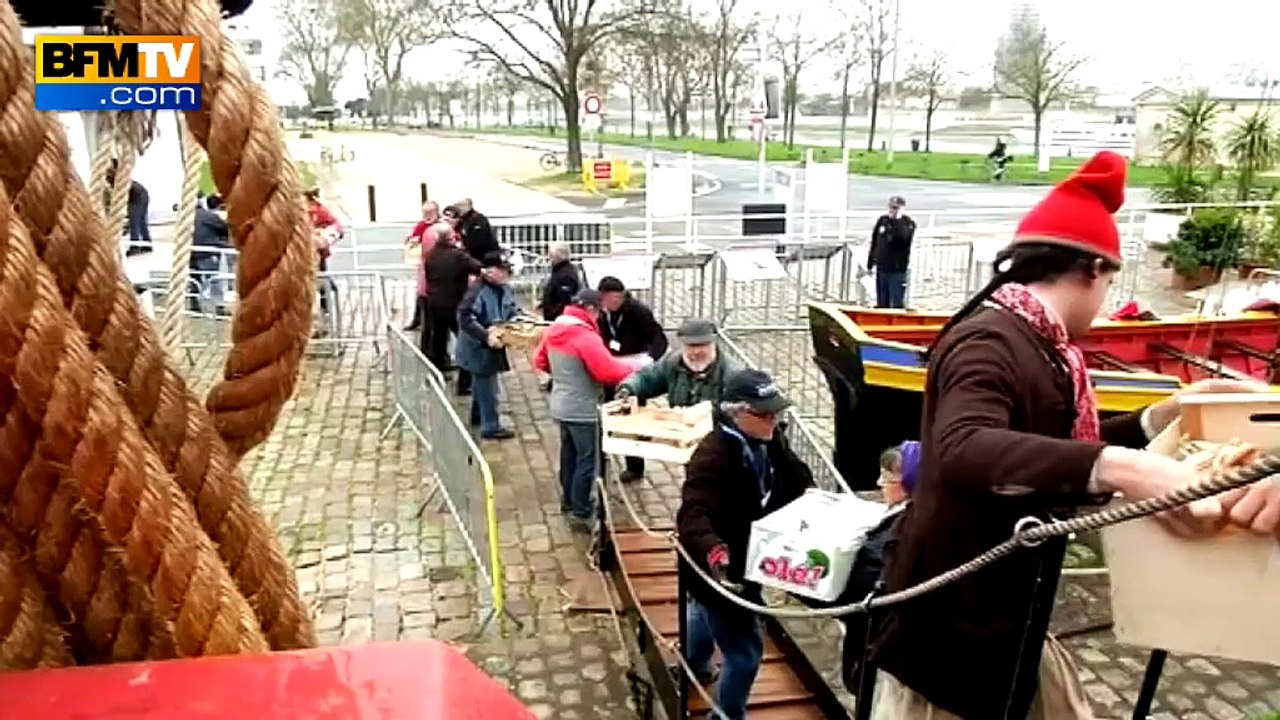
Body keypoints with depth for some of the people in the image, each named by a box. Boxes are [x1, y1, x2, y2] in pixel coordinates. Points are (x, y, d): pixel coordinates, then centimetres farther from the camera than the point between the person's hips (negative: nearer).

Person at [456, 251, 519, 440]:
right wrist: (486, 336, -37)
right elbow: (465, 319, -33)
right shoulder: (477, 291, -27)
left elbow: (512, 311, 12)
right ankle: (491, 427, 10)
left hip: (491, 345, 9)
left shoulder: (504, 289, -1)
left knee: (482, 384, 26)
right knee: (488, 388, -1)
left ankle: (477, 415, 45)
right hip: (479, 348, -9)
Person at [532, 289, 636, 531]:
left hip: (561, 406, 9)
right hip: (582, 409, -9)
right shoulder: (585, 336, -22)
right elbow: (608, 371, -26)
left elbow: (539, 361, 16)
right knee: (587, 460, 0)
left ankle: (568, 500, 36)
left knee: (569, 454, 22)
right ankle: (581, 514, 4)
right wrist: (635, 368, -11)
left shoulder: (553, 330, 3)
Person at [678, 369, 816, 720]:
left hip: (747, 562, 9)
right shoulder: (712, 456, -34)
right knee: (745, 651, -1)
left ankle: (694, 666, 65)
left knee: (706, 612, 36)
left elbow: (797, 480, 3)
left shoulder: (770, 441, -9)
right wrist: (713, 551, -61)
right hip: (721, 569, -9)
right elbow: (693, 516, -43)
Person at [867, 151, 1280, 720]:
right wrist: (1121, 469, -52)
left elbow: (1057, 452, 18)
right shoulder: (989, 342, -22)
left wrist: (1167, 413, 12)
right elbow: (963, 451, -42)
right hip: (950, 628, -9)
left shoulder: (1032, 344, 8)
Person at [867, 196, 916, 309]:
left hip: (897, 269, -5)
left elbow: (903, 236, -24)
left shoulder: (908, 223, -3)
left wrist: (897, 221, -19)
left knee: (897, 303, -8)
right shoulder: (882, 220, 9)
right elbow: (874, 242, 15)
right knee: (881, 303, 10)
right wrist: (870, 262, 15)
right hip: (881, 267, 5)